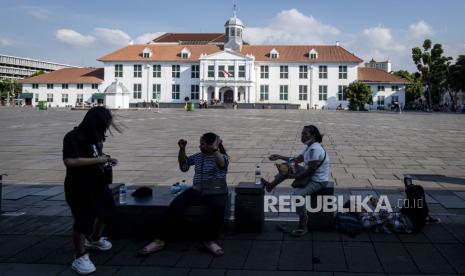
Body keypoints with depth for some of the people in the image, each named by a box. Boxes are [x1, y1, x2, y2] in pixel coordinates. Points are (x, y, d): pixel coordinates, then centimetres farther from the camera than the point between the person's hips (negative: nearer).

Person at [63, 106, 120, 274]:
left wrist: (106, 160, 0)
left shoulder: (94, 137, 4)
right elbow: (69, 161, -34)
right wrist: (97, 160, -30)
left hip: (97, 184, 9)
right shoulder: (73, 137, -20)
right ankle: (80, 258, 6)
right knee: (84, 220, -7)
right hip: (79, 187, -9)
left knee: (106, 209, 24)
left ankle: (95, 240, 47)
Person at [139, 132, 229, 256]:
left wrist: (215, 149, -31)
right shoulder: (198, 156, 13)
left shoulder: (223, 156, -3)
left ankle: (210, 241, -21)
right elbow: (183, 164, 23)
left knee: (218, 208, -39)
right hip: (197, 191, 4)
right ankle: (159, 241, -19)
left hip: (216, 193, -4)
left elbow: (222, 164, -27)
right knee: (175, 206, -21)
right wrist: (182, 149, 10)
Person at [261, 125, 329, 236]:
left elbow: (310, 171, -26)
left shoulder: (315, 150, -25)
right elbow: (297, 160, 19)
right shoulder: (310, 147, 8)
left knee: (298, 194, -31)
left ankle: (303, 225, -17)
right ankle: (271, 185, 21)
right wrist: (280, 157, 16)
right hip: (310, 176, 11)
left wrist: (293, 176, -17)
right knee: (287, 167, 10)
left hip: (318, 181, -11)